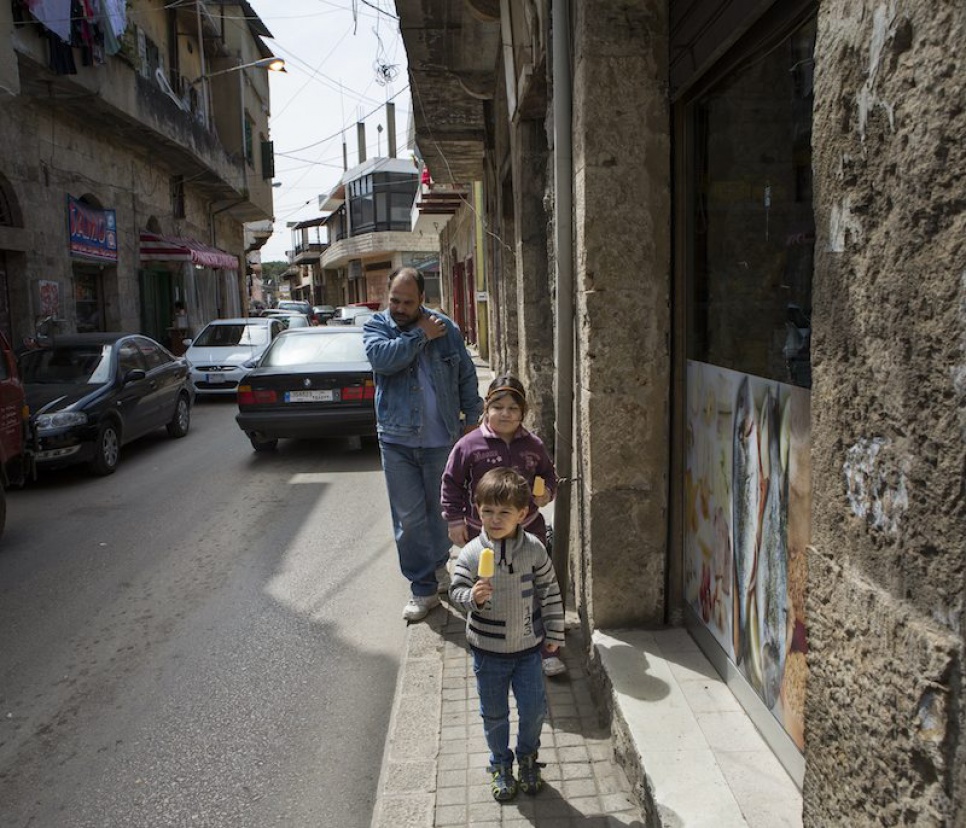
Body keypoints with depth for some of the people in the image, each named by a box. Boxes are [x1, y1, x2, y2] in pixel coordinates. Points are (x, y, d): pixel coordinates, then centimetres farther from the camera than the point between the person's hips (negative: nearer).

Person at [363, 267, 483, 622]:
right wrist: (421, 336, -16)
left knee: (439, 510, 15)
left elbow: (467, 376, 8)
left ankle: (437, 564, 39)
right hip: (396, 441, 0)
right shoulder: (375, 326, -1)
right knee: (409, 518, 3)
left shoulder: (445, 328, 1)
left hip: (440, 439, 1)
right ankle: (423, 588, 14)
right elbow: (383, 358, -23)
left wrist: (472, 417, 6)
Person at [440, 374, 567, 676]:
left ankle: (544, 649, 24)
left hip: (528, 528, 2)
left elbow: (548, 474, 14)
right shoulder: (469, 445, -12)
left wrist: (547, 492, -6)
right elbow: (452, 484, -4)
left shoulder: (533, 445, -3)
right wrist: (455, 520, -7)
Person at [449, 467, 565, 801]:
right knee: (494, 714, 15)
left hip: (527, 646, 0)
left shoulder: (534, 549, -12)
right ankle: (500, 765, 40)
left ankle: (527, 757, 40)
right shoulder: (471, 553, -14)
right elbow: (456, 591, -9)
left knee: (534, 708, 11)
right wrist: (472, 596, -31)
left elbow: (550, 592, -4)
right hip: (488, 650, 0)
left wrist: (554, 634, 1)